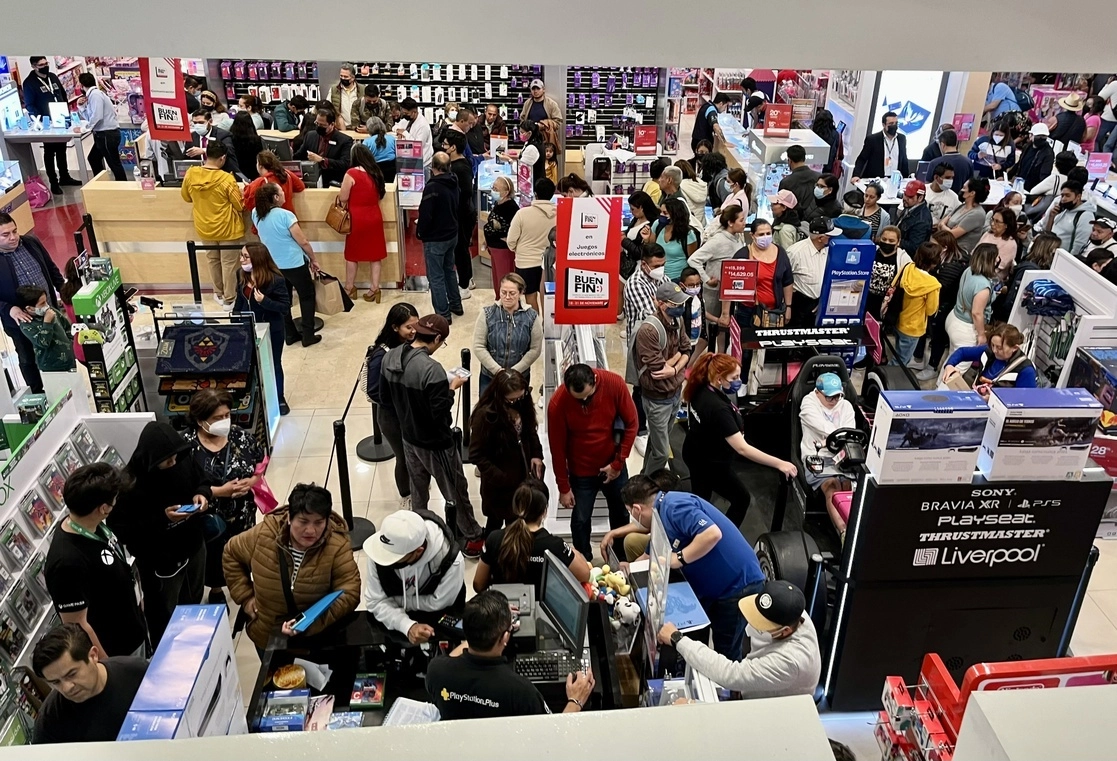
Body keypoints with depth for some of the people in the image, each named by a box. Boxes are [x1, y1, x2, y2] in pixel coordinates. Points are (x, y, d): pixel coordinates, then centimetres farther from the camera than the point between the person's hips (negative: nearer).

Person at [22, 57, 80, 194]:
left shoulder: (53, 76, 7)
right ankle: (53, 182, 7)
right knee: (50, 152, 2)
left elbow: (63, 95, 16)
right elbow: (29, 105, -12)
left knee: (61, 149, 15)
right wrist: (40, 119, -23)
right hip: (46, 123, -6)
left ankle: (64, 177, 27)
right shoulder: (29, 83, -11)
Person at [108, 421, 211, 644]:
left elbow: (201, 482, 5)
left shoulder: (183, 460, -13)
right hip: (159, 561, -6)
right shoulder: (130, 486, -29)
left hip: (193, 547, 6)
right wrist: (163, 519, -33)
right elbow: (123, 531, -25)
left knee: (193, 605, 29)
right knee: (164, 620, 15)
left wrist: (202, 495, -17)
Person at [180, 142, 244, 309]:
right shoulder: (227, 179, -24)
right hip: (227, 228, -4)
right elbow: (240, 206, -15)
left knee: (212, 260, 23)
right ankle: (229, 300, 18)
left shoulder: (191, 174, -11)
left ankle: (218, 294, 36)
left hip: (204, 227, 4)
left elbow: (186, 198, 5)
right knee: (228, 263, 9)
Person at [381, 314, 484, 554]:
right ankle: (472, 538, 30)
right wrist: (452, 389, -14)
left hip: (408, 437, 7)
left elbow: (386, 395, 6)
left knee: (418, 489, 26)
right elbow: (440, 414, -27)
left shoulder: (389, 358, -8)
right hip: (435, 443, -7)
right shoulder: (431, 369, -32)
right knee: (456, 492, 13)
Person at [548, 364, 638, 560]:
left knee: (622, 514, 19)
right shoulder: (557, 404, -26)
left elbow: (631, 423, -11)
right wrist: (563, 487, -7)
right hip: (581, 472, -2)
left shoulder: (614, 383, -24)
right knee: (580, 520, 11)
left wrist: (618, 462, -11)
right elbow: (557, 448, -14)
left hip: (613, 465, 2)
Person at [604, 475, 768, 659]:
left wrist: (679, 558, -27)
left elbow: (712, 534, -37)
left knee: (727, 655, 4)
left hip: (738, 584, -9)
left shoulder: (674, 506, -23)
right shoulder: (662, 514, 7)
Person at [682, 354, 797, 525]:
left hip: (696, 455, 8)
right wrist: (779, 464, -38)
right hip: (711, 463, -8)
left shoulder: (702, 390, -10)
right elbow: (742, 448, -40)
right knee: (741, 498, 15)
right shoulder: (718, 408, -38)